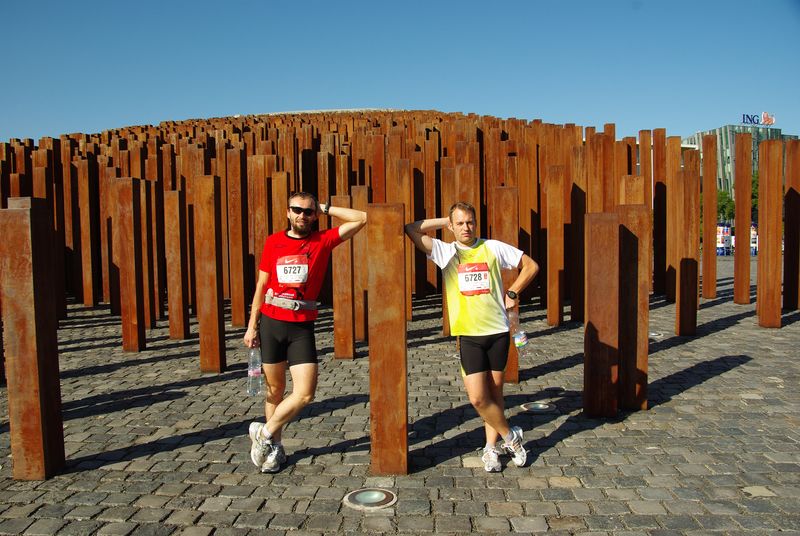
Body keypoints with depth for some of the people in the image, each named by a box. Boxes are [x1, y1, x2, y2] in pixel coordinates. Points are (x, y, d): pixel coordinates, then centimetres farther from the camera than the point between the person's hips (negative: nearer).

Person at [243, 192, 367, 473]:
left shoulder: (323, 241, 0)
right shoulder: (273, 242, 4)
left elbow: (361, 218, -6)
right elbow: (261, 285, 9)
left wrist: (325, 208, 0)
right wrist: (252, 325, 6)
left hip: (302, 327, -1)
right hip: (271, 323, 1)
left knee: (305, 393, -8)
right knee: (275, 389, 10)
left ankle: (264, 433, 15)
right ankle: (274, 447, 28)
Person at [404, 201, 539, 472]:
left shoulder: (493, 248, 4)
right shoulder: (445, 252, 2)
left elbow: (531, 266, 11)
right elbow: (411, 229, -5)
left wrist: (512, 293, 4)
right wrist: (444, 221, 2)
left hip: (498, 331, 1)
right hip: (469, 335, 0)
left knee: (494, 392, 9)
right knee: (477, 397, -7)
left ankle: (491, 447, 25)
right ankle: (510, 436, 16)